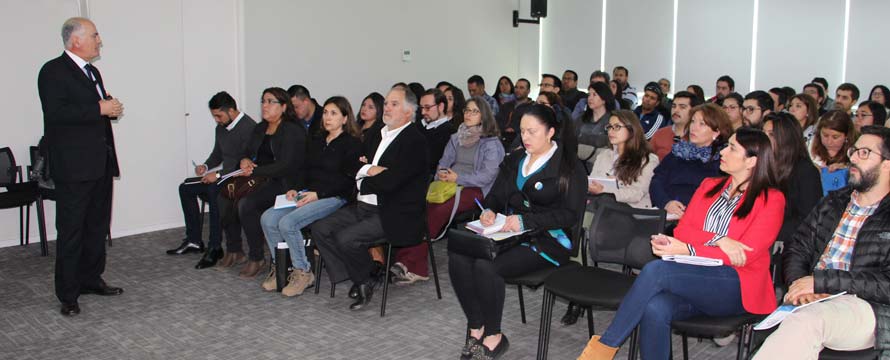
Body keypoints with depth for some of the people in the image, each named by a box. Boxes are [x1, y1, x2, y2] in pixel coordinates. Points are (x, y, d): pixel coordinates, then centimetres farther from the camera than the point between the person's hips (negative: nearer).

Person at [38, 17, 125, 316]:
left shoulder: (92, 72, 18)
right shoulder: (53, 71, -9)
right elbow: (56, 113, -21)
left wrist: (112, 108, 5)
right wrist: (100, 109, -20)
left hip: (100, 164, 9)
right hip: (74, 167, -8)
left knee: (97, 226, 15)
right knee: (71, 232, -3)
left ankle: (91, 279, 28)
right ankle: (68, 295, 5)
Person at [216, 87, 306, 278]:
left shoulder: (293, 130, -11)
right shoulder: (260, 129, 17)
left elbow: (287, 166, -19)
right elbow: (249, 152, 22)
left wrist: (254, 171, -20)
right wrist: (245, 160, -4)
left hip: (284, 183, -8)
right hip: (261, 179, 8)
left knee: (246, 203, -28)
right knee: (225, 197, -10)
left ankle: (257, 259, -14)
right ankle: (233, 251, 4)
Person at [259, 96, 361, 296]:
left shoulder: (352, 144, -2)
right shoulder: (316, 143, 22)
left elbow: (348, 180, -10)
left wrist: (317, 194, -17)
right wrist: (295, 189, 2)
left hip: (334, 197, -7)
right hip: (308, 193, 7)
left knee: (288, 222, -27)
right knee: (268, 218, -16)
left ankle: (302, 272, -10)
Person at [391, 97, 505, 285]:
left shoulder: (491, 143, 6)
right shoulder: (455, 138, 26)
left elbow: (487, 175, -5)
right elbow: (444, 162, 22)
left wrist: (458, 178, -11)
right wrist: (442, 173, -1)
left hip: (474, 190, -5)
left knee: (439, 210, -33)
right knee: (422, 205, -29)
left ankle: (409, 263, -32)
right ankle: (417, 268, -35)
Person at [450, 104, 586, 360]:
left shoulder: (568, 166, -2)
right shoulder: (515, 160, 18)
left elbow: (570, 214, -10)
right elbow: (496, 195, 21)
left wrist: (526, 220, -19)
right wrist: (489, 210, -3)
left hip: (547, 240, -6)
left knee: (486, 265, -31)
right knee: (458, 258, -21)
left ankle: (493, 337, -11)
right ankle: (476, 329, -9)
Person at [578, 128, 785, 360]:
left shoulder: (771, 199, 3)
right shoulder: (709, 186, 20)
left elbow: (745, 255, -9)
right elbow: (682, 231, 10)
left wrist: (687, 250, -20)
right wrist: (718, 239, -11)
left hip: (737, 288, -4)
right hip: (695, 279, 5)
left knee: (656, 269, -31)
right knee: (654, 309, -33)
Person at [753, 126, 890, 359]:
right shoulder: (833, 202, 22)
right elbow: (797, 248, 18)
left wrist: (821, 280, -15)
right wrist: (798, 283, -5)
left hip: (866, 308, -4)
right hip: (814, 301, 4)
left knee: (805, 321, -36)